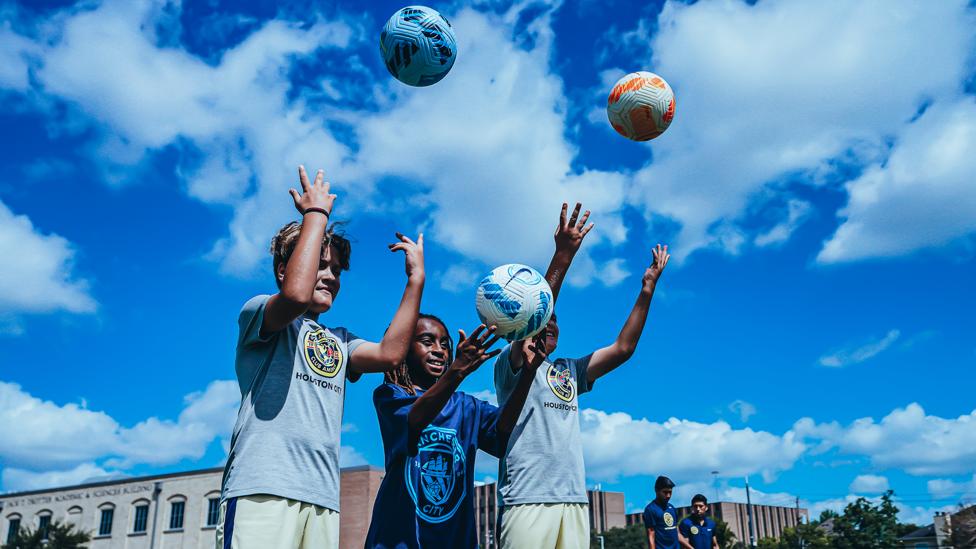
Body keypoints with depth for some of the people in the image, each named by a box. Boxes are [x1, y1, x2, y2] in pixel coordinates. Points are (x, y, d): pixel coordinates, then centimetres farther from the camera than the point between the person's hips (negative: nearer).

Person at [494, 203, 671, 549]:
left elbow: (622, 349, 15)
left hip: (574, 501, 6)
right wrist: (562, 257, -22)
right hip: (527, 499, -6)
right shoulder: (509, 367, 4)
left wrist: (647, 289, 9)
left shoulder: (569, 372, 21)